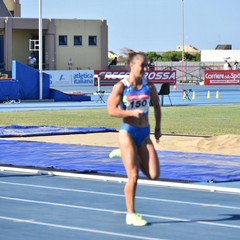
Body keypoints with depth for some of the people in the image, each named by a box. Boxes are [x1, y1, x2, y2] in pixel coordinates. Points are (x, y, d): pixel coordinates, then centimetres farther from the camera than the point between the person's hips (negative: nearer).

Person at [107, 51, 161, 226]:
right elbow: (112, 110, -12)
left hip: (144, 134, 4)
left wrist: (158, 127, 16)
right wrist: (132, 112, -24)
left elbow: (157, 106, 19)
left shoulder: (149, 86, 4)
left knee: (154, 175, -4)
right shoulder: (121, 86, -8)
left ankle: (135, 158, 25)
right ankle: (131, 215, 6)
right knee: (133, 176, -7)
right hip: (128, 133, -4)